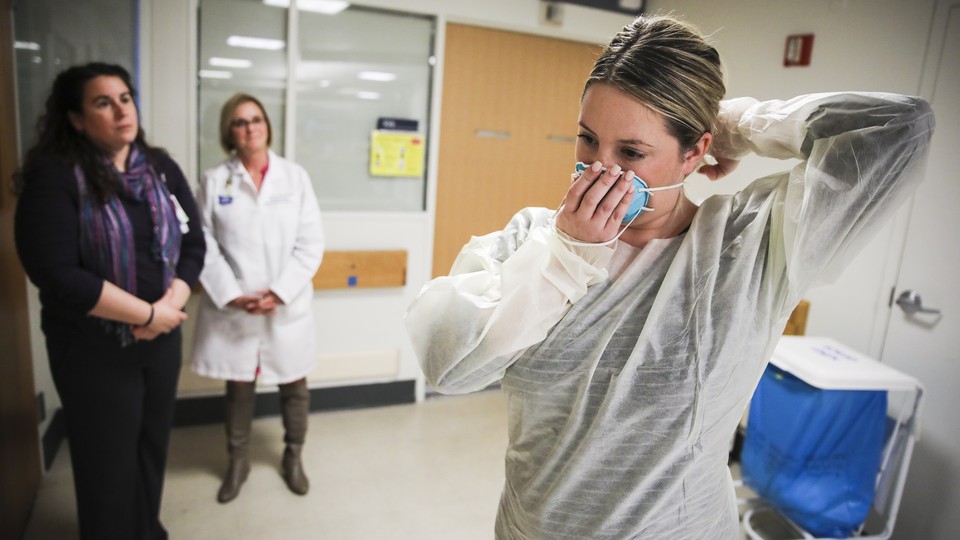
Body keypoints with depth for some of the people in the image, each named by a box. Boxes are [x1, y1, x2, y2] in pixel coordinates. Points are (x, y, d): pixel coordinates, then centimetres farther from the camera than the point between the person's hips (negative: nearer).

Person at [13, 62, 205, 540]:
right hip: (93, 349, -4)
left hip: (162, 338, 5)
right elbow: (56, 274, -21)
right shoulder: (54, 177, -13)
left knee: (153, 446, 19)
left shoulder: (162, 169, 3)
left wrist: (172, 303, -15)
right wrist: (148, 314, -19)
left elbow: (192, 242, 1)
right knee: (107, 462, 12)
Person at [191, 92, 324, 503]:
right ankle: (237, 462, 35)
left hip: (288, 306, 1)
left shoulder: (296, 177, 0)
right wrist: (232, 296, -14)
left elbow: (311, 244, -4)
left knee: (294, 385, 12)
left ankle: (293, 456, 35)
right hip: (233, 309, 0)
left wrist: (280, 292, -12)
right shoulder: (214, 181, 0)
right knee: (238, 387, 13)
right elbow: (204, 246, -3)